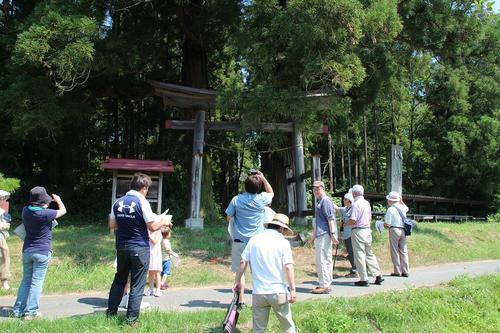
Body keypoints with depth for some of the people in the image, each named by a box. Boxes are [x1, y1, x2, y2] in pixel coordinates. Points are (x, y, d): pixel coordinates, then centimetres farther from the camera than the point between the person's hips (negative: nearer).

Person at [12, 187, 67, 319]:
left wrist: (45, 206, 22)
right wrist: (58, 200, 15)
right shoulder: (45, 213, -19)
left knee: (25, 280, 16)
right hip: (42, 252, -6)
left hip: (27, 251, 6)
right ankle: (31, 312, 5)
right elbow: (63, 210, -2)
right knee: (37, 282, 1)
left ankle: (18, 310, 19)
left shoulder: (25, 211, -1)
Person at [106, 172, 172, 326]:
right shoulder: (142, 202, -13)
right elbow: (152, 227, -13)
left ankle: (111, 312, 28)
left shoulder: (118, 202, 3)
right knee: (137, 285, 3)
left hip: (121, 247, 6)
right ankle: (131, 318, 7)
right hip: (139, 248, -5)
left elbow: (111, 224, 11)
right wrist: (163, 222, 4)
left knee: (119, 279, 20)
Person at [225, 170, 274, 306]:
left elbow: (228, 218, 5)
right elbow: (271, 193, 19)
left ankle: (241, 299, 9)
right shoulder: (261, 199, -4)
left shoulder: (236, 200, -5)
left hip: (239, 240, 0)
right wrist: (263, 178, 16)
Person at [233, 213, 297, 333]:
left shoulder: (254, 240, 5)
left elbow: (243, 262, 3)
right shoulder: (283, 242, -3)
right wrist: (292, 289, -10)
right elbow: (288, 267, -12)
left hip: (258, 292, 3)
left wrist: (237, 282, 13)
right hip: (278, 292, -2)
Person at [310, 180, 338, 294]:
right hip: (320, 235, 11)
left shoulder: (325, 201, -12)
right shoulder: (318, 201, 19)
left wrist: (332, 233, -23)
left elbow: (330, 218, -18)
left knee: (322, 260, -9)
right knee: (326, 260, 16)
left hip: (325, 235, -11)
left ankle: (324, 286, -5)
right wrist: (314, 233, 27)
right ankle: (326, 284, 25)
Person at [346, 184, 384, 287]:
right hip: (367, 229, 8)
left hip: (358, 231, -8)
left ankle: (363, 279, 2)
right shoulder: (367, 203, 12)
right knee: (369, 254, 16)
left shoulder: (356, 204, -15)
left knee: (359, 255, -1)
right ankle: (378, 275, 16)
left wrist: (346, 224, -2)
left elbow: (353, 220, -20)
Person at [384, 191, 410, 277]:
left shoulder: (390, 210, -12)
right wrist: (401, 201, 31)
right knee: (403, 251, 10)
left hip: (394, 230, -6)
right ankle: (405, 271, 12)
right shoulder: (402, 208, 7)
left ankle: (397, 271, 3)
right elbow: (406, 208, 36)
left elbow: (387, 224, -14)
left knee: (395, 251, 2)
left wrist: (383, 223, 7)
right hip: (403, 230, 6)